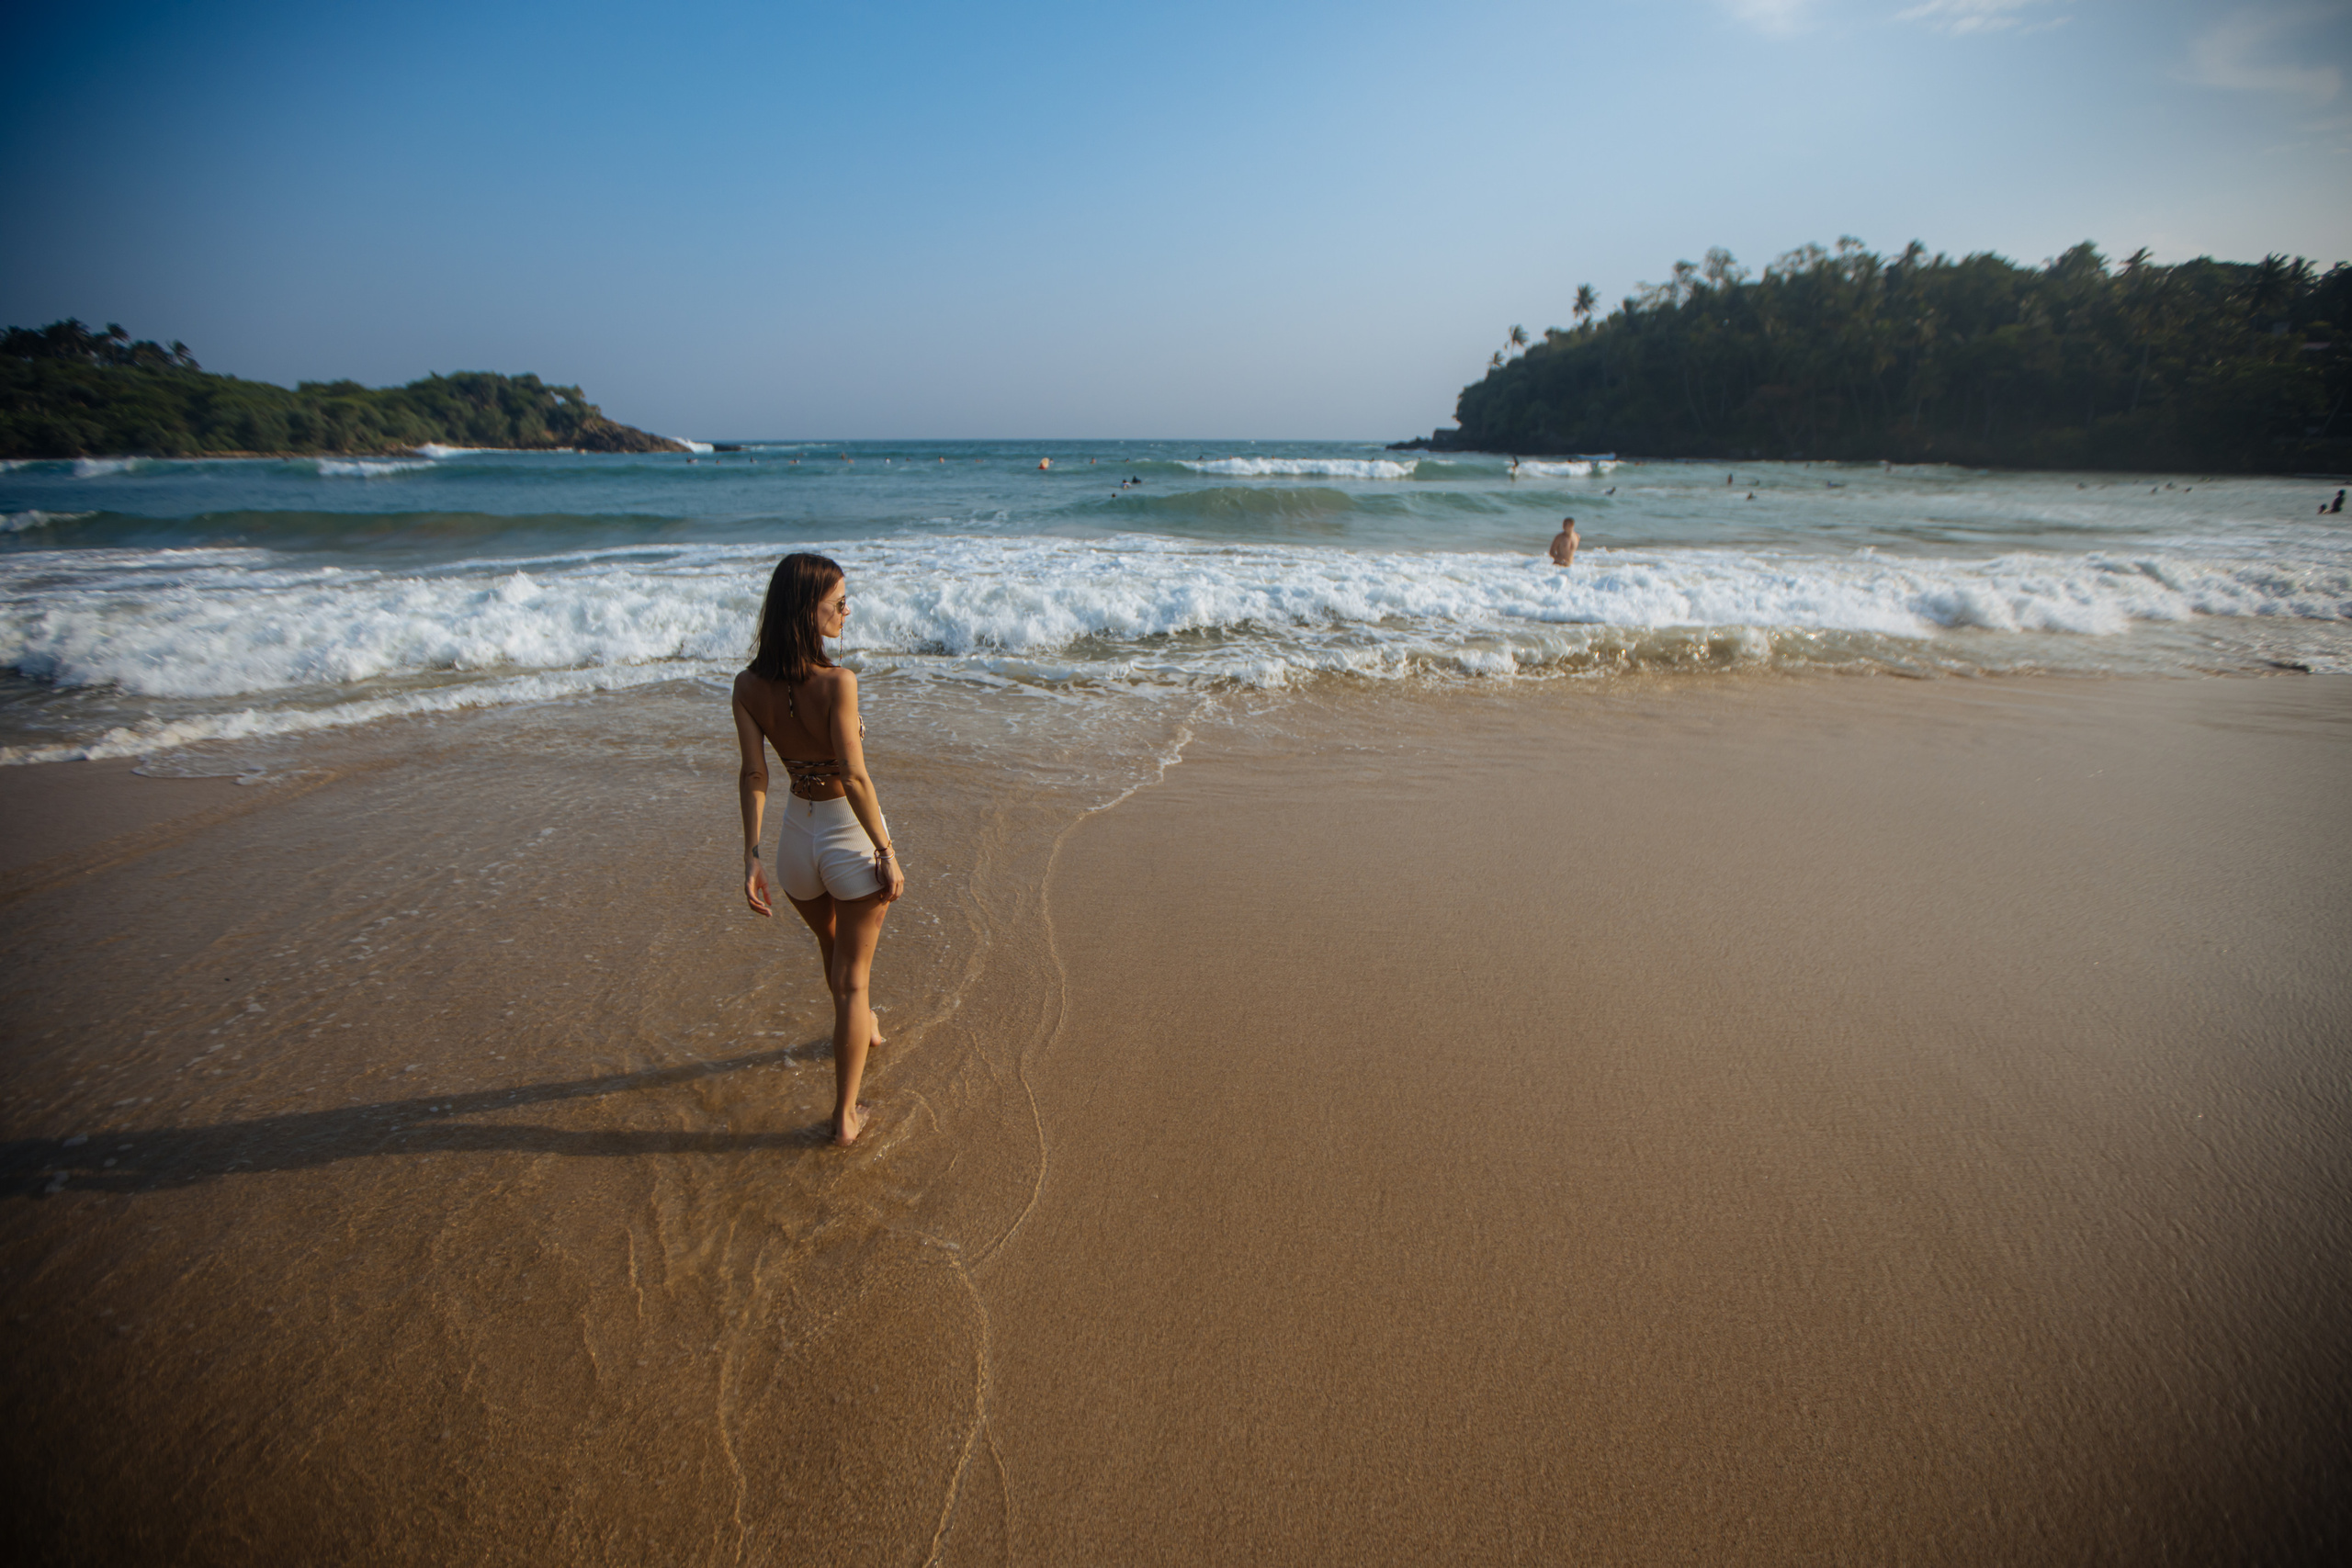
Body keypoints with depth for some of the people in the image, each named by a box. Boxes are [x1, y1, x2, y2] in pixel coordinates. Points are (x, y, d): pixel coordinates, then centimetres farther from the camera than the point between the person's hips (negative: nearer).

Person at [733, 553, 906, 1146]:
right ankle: (845, 1114, 17)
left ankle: (862, 1030, 58)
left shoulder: (748, 686, -8)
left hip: (797, 836, 5)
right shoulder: (837, 683, -24)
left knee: (832, 948, 31)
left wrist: (752, 855, -4)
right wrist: (886, 852, -14)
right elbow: (854, 777, -23)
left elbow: (754, 774, -8)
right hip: (851, 836, -5)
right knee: (852, 974, 11)